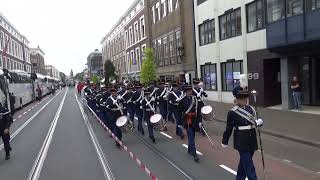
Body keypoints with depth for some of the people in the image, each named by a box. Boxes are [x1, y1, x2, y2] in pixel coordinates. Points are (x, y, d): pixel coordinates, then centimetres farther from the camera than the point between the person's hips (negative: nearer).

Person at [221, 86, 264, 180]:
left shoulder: (251, 109, 4)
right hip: (242, 144, -6)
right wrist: (224, 142, 3)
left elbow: (254, 122, 11)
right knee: (249, 167, -3)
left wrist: (259, 122, -13)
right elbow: (229, 128, -5)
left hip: (252, 142, 6)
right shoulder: (232, 113, -12)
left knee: (244, 163, 21)